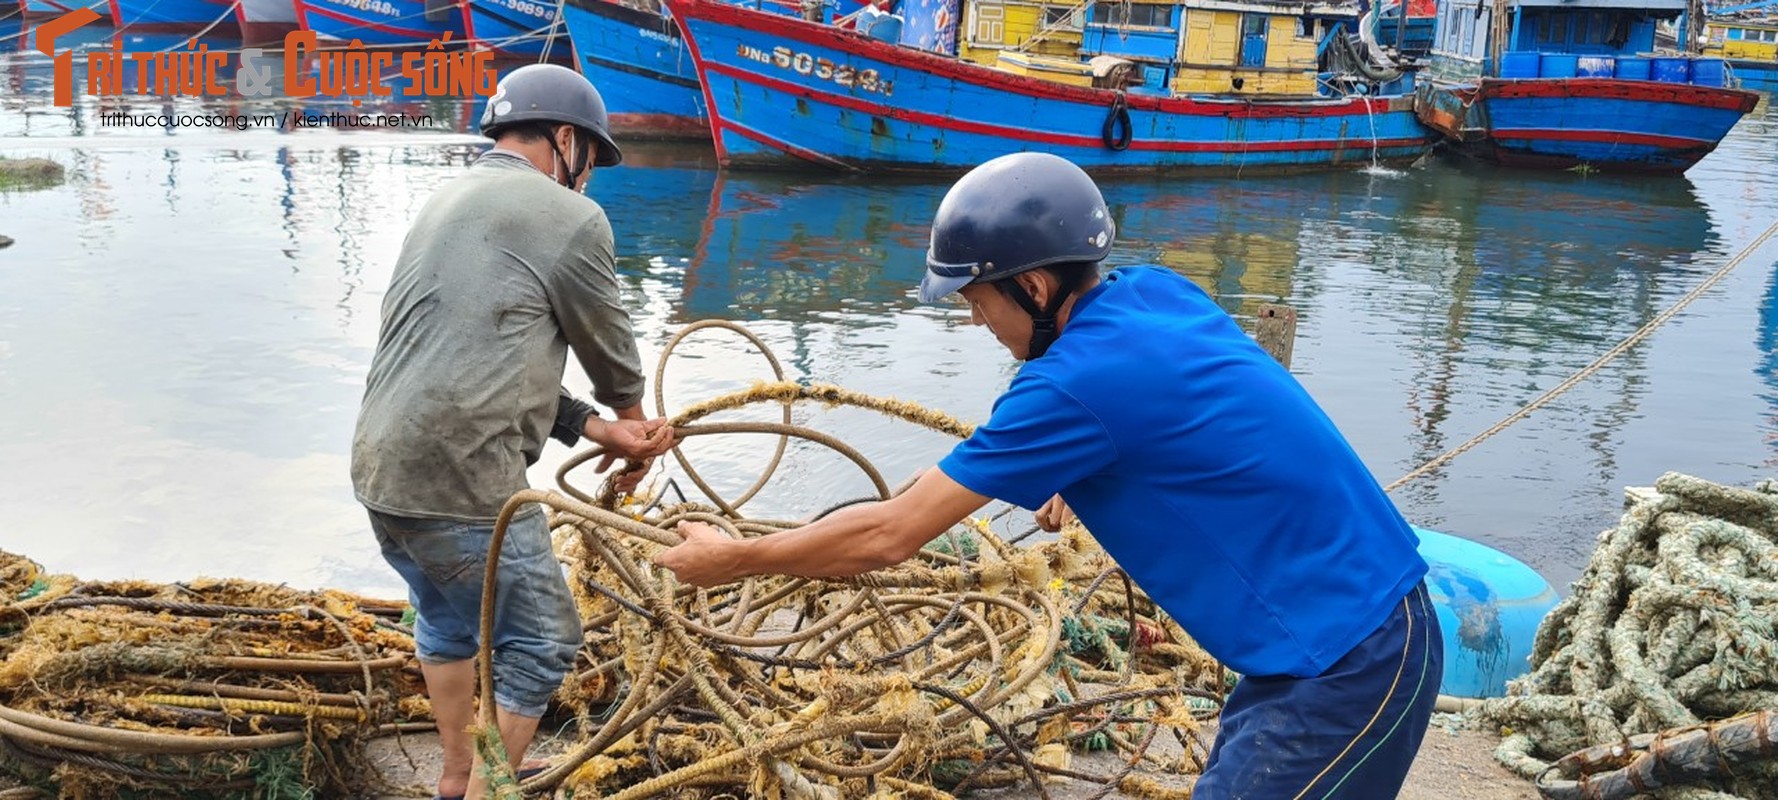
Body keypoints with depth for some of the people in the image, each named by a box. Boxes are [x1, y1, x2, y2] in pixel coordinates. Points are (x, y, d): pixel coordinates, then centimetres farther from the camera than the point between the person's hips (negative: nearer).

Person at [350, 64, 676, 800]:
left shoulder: (446, 204, 18)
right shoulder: (570, 219, -9)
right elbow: (609, 348, 5)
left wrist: (594, 428, 9)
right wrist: (629, 412, 26)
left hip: (380, 475, 9)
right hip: (461, 487, -9)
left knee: (447, 622, 29)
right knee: (539, 646, 10)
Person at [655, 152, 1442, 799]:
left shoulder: (1078, 380, -24)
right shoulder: (1156, 290, 0)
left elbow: (887, 536, -18)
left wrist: (731, 559, -6)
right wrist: (1075, 475, 18)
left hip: (1348, 662, -9)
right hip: (1356, 627, 9)